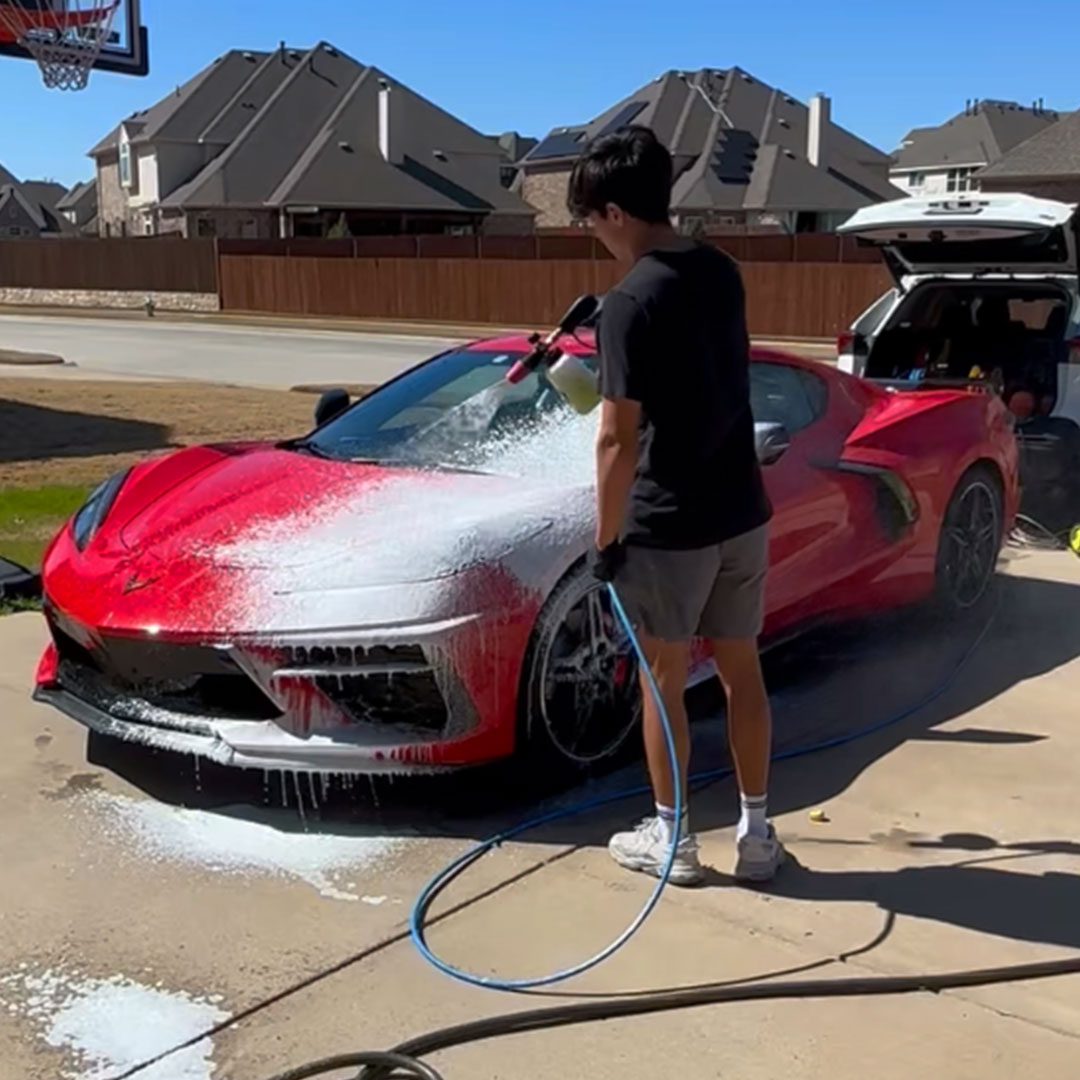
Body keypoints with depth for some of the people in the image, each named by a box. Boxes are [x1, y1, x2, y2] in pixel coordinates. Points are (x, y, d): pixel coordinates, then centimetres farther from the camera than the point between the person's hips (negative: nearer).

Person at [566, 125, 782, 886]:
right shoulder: (722, 274, 5)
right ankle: (757, 834, 24)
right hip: (742, 513, 7)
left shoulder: (631, 303, -18)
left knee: (665, 681, 9)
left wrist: (606, 539, -7)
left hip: (669, 526, -6)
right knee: (742, 671, 15)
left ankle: (672, 838, 23)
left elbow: (620, 442, -18)